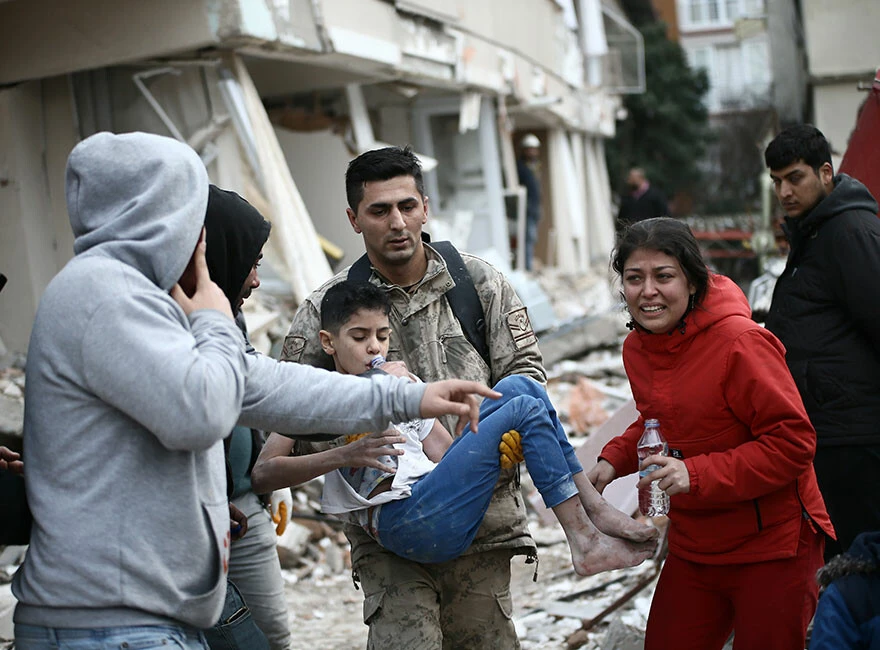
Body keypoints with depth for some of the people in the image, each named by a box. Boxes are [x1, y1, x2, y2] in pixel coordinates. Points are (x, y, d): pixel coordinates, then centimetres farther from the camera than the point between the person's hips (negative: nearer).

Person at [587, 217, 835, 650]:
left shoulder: (739, 342, -22)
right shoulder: (637, 348, 1)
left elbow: (793, 442, -23)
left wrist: (697, 474, -29)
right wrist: (616, 459, 0)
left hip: (770, 546, -6)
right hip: (693, 546, 7)